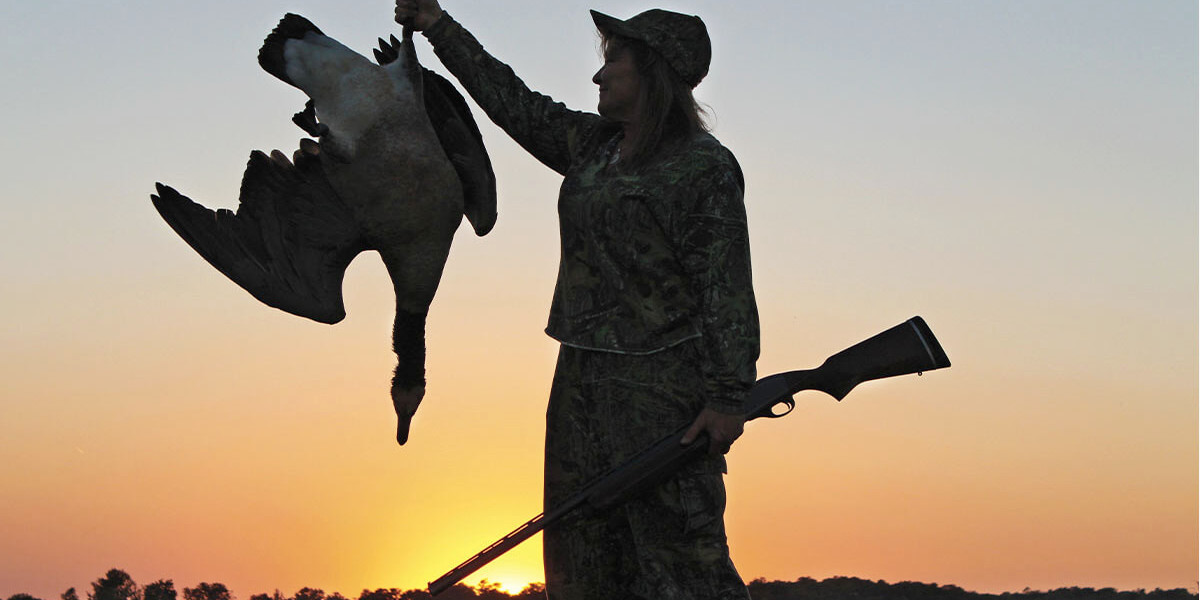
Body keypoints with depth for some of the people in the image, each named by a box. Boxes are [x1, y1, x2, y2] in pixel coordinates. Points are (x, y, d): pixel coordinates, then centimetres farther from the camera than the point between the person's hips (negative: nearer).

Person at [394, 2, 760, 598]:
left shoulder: (705, 167, -8)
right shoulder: (592, 145, 14)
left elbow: (728, 290, -13)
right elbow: (515, 103, 24)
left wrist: (727, 397, -18)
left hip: (661, 383, -8)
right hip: (584, 373, 8)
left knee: (678, 548, -11)